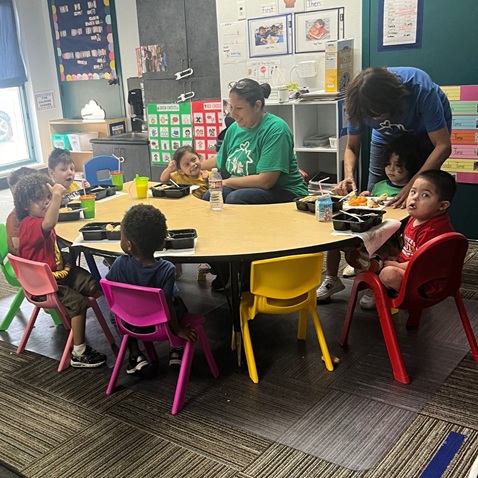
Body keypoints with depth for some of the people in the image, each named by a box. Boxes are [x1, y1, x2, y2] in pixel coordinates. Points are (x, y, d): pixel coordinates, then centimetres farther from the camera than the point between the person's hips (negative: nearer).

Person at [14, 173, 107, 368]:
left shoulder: (39, 220, 8)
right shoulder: (30, 224, -24)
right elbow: (49, 223, -49)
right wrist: (57, 195, -50)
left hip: (58, 271, 10)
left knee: (92, 286, 0)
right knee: (78, 302, -22)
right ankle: (78, 354, -12)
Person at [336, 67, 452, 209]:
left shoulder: (420, 89, -39)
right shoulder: (359, 103, -28)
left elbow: (443, 146, -37)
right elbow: (351, 147, -15)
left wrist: (411, 187, -47)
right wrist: (349, 176, -36)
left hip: (426, 133, -3)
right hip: (387, 138, 3)